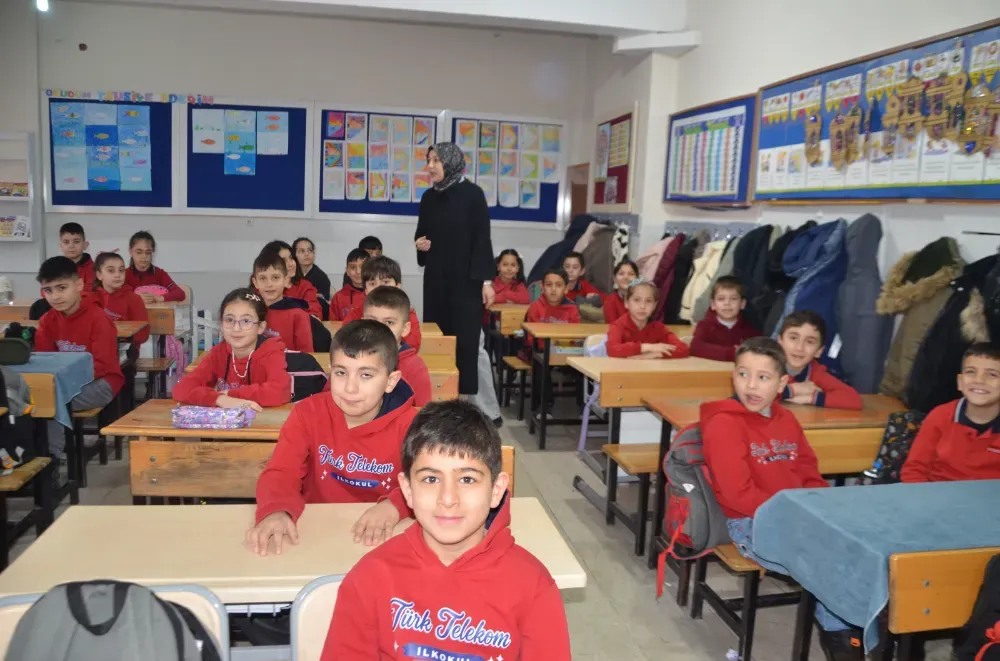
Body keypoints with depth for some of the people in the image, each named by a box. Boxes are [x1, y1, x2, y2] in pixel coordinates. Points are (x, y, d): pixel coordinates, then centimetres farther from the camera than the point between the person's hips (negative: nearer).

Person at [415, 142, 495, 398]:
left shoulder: (472, 194, -5)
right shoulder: (429, 197, 9)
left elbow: (482, 238, -8)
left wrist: (487, 280, -14)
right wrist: (420, 243, -4)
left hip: (466, 278, -5)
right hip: (435, 277, 5)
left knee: (465, 338, -3)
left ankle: (464, 394, 4)